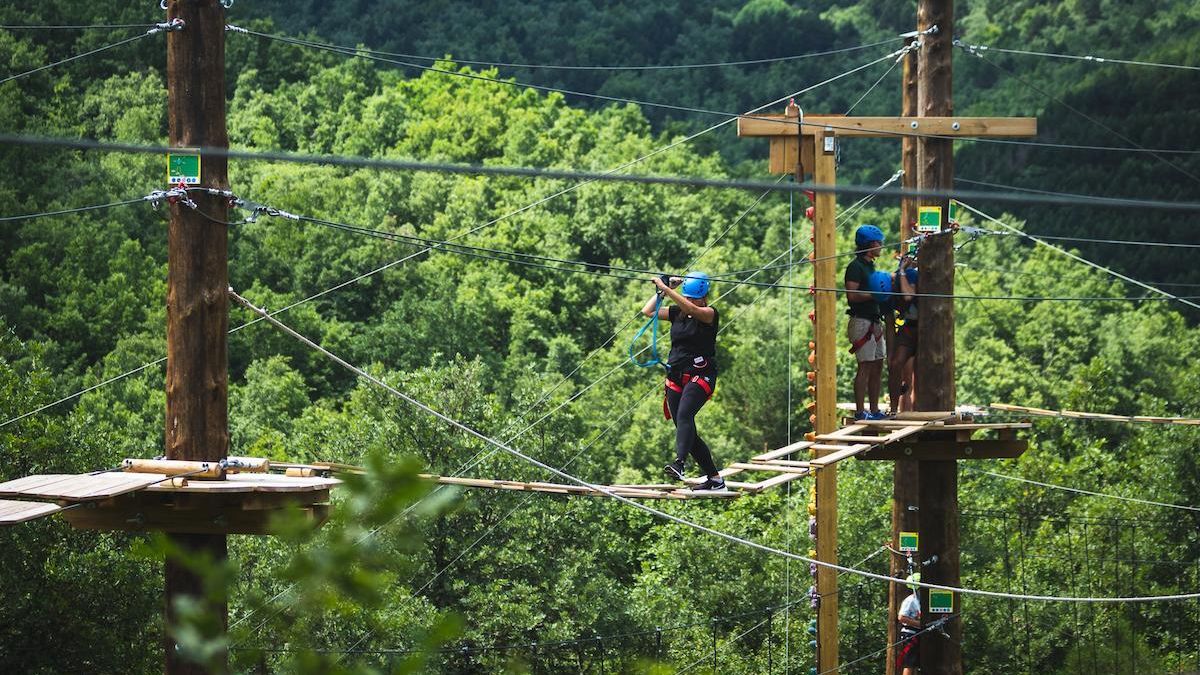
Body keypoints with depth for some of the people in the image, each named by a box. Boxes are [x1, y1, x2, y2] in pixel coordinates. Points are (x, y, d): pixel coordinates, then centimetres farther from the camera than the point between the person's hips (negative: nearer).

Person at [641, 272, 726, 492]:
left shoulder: (710, 315, -5)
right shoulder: (677, 313, 12)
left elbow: (691, 308, -24)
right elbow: (648, 311, 6)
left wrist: (665, 289, -25)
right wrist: (665, 288, 3)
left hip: (700, 376, -7)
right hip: (676, 377, 7)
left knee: (684, 415, -31)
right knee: (686, 429, 5)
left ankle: (679, 463, -48)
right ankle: (715, 478, 14)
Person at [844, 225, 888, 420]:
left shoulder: (870, 265, 20)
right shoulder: (856, 266, -10)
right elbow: (852, 295, -19)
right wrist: (875, 294, -17)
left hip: (874, 322, 10)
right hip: (861, 321, -10)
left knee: (877, 366, 9)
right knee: (866, 366, -10)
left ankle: (874, 410, 12)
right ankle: (859, 412, -9)